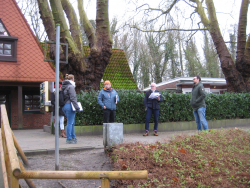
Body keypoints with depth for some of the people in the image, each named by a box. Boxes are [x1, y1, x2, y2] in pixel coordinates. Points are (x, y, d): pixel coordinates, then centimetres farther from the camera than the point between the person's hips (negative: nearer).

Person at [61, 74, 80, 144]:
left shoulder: (64, 87, 14)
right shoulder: (70, 86, -12)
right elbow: (73, 98, -17)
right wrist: (77, 107, -16)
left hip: (64, 106, 9)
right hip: (69, 105, -9)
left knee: (72, 122, 18)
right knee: (70, 123, -3)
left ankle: (73, 137, 25)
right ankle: (69, 139, 1)